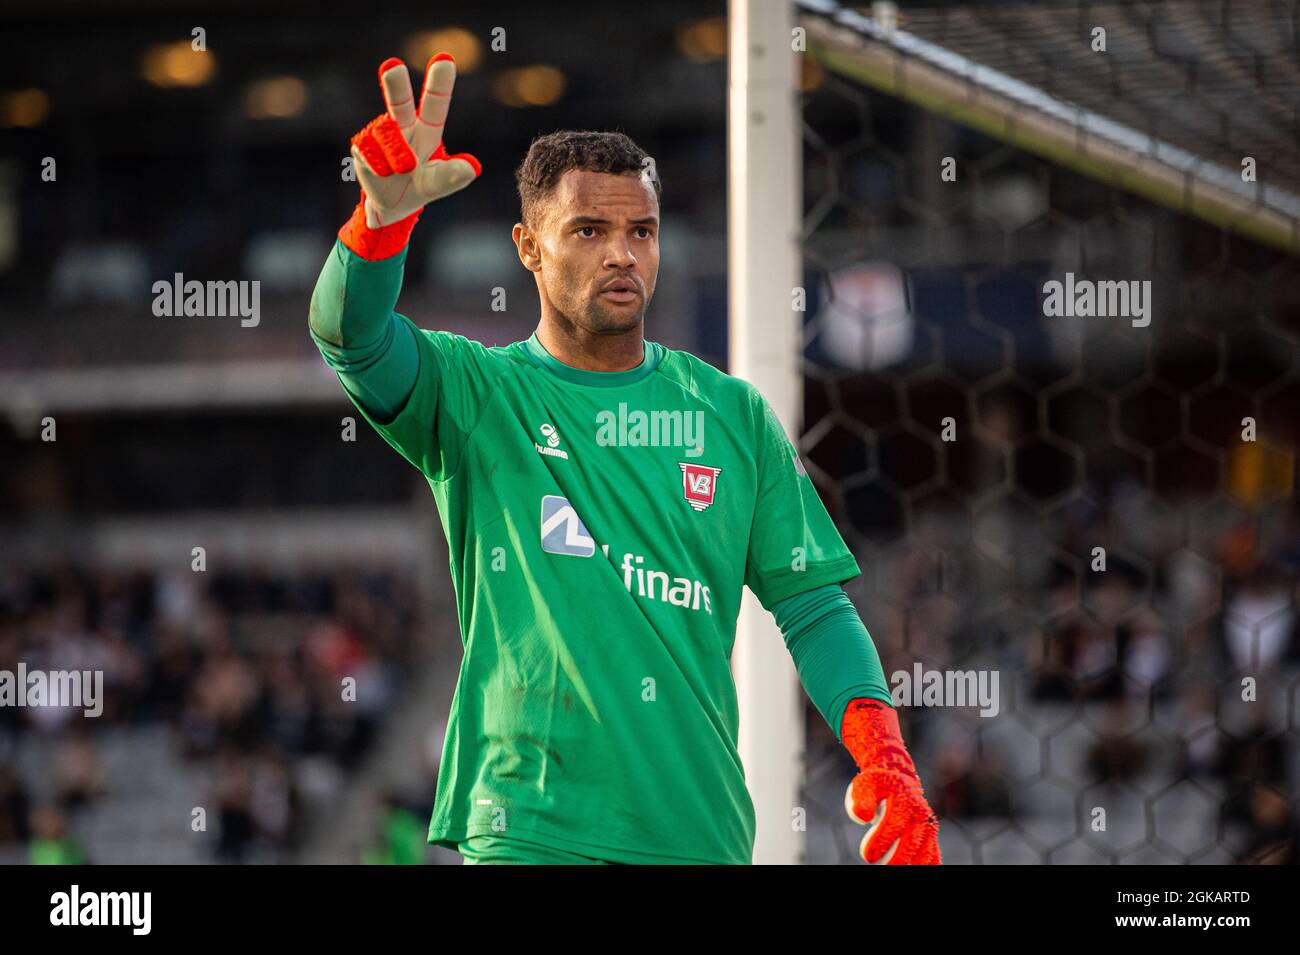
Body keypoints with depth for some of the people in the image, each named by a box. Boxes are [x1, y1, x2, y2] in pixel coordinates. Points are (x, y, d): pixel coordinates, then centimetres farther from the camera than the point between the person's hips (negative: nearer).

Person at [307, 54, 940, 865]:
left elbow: (814, 606, 8)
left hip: (700, 829, 3)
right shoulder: (474, 395, 4)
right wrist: (386, 214, -35)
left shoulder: (733, 414, 10)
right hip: (525, 825, -3)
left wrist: (884, 754, -7)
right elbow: (350, 334, -15)